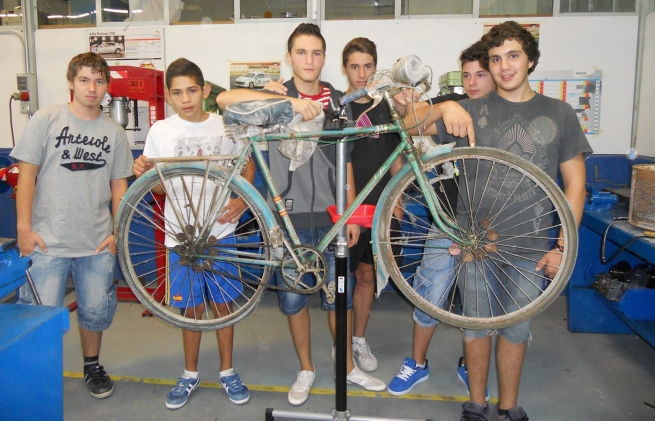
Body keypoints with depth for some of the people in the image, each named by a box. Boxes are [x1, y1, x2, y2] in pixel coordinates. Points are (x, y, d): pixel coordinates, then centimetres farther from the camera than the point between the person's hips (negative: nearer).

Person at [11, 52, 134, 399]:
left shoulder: (114, 132, 6)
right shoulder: (46, 120, -1)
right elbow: (27, 174, -2)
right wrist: (24, 228, -7)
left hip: (97, 243, 2)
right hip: (46, 241, -2)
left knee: (95, 310, 10)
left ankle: (92, 365, 34)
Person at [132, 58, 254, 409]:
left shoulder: (224, 126, 1)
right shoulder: (161, 131, 1)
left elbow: (247, 166, 11)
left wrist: (242, 200, -5)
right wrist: (143, 173, -17)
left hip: (221, 229, 0)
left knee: (223, 304, 9)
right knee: (191, 308, 9)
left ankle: (227, 372, 27)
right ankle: (190, 374, 30)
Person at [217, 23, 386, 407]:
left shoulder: (338, 101, 7)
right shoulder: (276, 96, -2)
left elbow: (344, 164, 10)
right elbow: (225, 98, -22)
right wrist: (289, 101, -31)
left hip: (331, 213, 2)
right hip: (290, 213, -2)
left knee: (340, 294, 11)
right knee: (293, 296, 10)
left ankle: (348, 365, 32)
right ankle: (306, 370, 31)